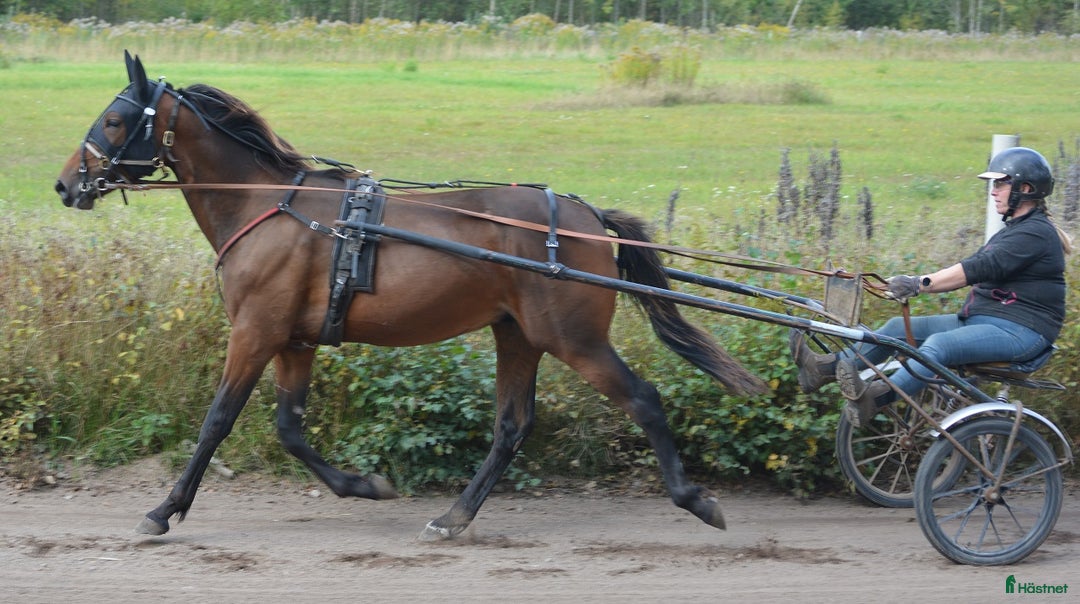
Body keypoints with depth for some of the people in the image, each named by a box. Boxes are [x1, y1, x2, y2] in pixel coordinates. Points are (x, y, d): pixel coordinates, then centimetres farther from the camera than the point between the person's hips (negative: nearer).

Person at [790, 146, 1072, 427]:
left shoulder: (1037, 233, -13)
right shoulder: (1014, 230, 21)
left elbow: (980, 268, -24)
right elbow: (975, 269, 15)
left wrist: (922, 283, -31)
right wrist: (915, 282, 3)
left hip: (1020, 331, -10)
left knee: (939, 344, -35)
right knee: (899, 327, -1)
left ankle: (874, 398, -54)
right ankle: (825, 369, -8)